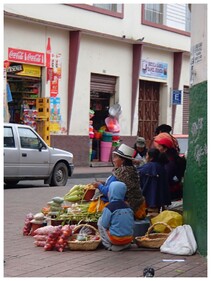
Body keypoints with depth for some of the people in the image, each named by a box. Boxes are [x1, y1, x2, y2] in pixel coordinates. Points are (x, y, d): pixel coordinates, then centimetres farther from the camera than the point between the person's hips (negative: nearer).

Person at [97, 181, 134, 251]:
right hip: (129, 239, 6)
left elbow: (104, 225, -11)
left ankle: (108, 245, 9)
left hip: (116, 239, -6)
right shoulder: (128, 206, 4)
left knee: (100, 220, 9)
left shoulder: (109, 207, -13)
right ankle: (125, 245, 16)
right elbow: (132, 225, 8)